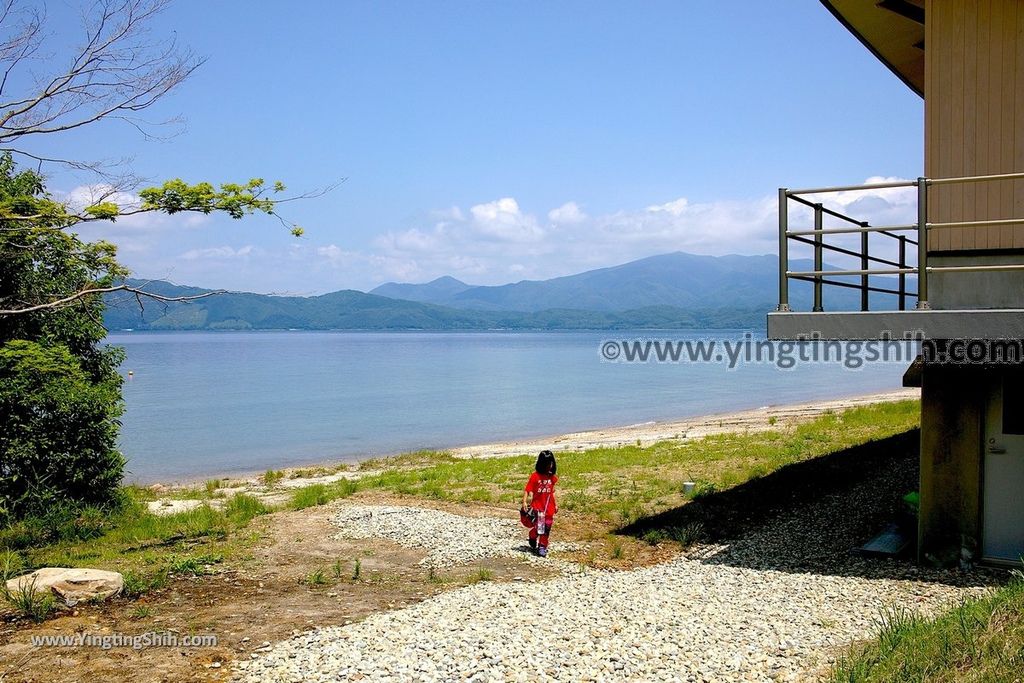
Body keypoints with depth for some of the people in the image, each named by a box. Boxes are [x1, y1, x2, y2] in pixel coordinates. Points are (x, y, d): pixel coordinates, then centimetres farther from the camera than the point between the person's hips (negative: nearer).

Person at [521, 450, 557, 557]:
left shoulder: (552, 477, 5)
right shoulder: (535, 476, -10)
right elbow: (527, 489, -10)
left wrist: (555, 505, 17)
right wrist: (524, 502, -19)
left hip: (549, 507, 4)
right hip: (537, 506, -4)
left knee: (546, 528, 6)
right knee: (538, 527, -10)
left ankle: (542, 546, 20)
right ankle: (533, 539, 20)